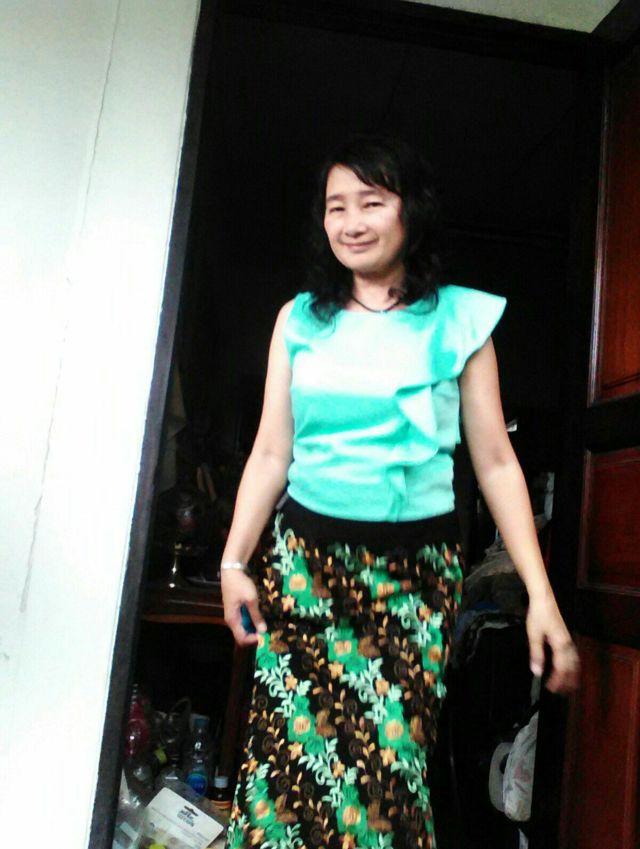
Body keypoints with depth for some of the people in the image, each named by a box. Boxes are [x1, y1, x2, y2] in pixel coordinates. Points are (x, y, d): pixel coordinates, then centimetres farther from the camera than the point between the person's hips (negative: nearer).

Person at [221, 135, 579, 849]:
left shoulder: (459, 321, 3)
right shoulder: (300, 320, 9)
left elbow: (496, 463, 2)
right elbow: (271, 454, 7)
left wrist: (541, 596, -3)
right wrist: (234, 562, -2)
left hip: (416, 568, -1)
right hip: (307, 557, 2)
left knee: (390, 758, -3)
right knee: (288, 746, 1)